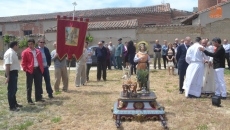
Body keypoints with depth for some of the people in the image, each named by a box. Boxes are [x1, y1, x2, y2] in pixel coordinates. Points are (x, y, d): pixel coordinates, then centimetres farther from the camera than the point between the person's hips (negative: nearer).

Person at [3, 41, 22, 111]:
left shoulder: (13, 52, 12)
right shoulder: (10, 53, -20)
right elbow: (7, 65, -25)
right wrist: (7, 76, -26)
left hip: (14, 72, 10)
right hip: (11, 73, -10)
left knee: (14, 89, 20)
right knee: (11, 90, -3)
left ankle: (14, 103, 34)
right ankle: (12, 106, 5)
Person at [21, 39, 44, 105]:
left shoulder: (38, 51, 11)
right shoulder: (25, 52, -4)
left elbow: (40, 61, 15)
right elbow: (23, 62, -5)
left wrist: (41, 68, 8)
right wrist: (25, 69, -12)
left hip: (38, 69, 5)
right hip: (30, 70, -5)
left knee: (38, 85, 13)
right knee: (29, 86, 1)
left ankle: (38, 98, 26)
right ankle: (29, 100, 7)